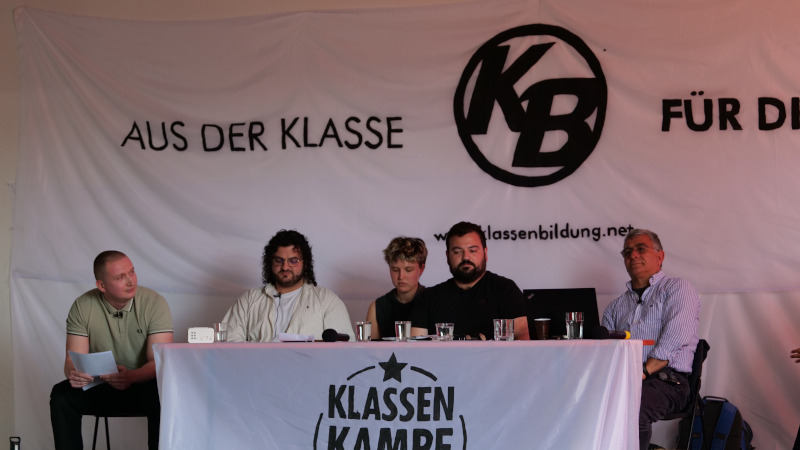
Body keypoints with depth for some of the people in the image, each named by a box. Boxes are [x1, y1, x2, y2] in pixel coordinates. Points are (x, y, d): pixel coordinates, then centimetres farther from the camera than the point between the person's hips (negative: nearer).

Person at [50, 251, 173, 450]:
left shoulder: (154, 303, -11)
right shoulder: (83, 307, -5)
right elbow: (74, 360, -8)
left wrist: (132, 376, -39)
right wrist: (73, 373, -34)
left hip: (142, 383, -2)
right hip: (98, 387, 2)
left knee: (163, 396, -34)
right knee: (61, 395, -24)